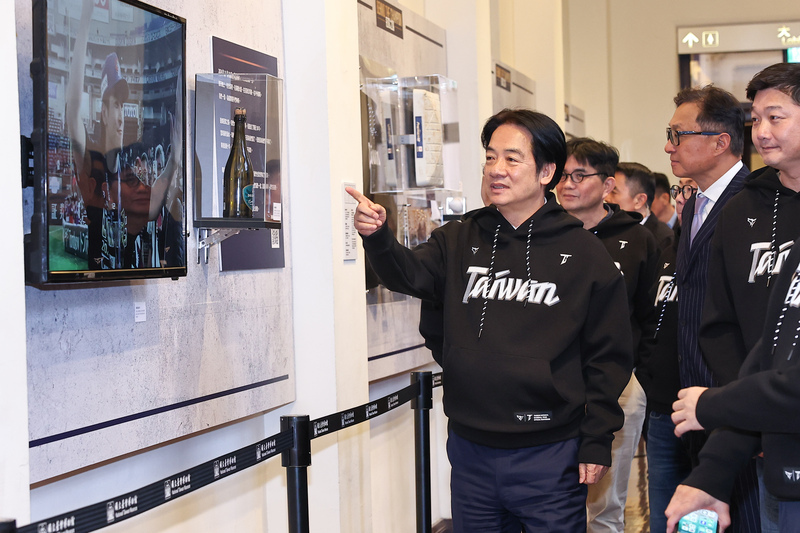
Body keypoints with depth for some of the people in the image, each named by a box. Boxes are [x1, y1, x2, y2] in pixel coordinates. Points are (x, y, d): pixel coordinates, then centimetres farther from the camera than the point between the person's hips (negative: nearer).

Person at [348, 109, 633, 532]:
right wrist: (377, 237, -30)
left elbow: (608, 357, -1)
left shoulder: (584, 254, -2)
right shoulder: (461, 241, 7)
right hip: (470, 450, 3)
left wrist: (597, 442, -4)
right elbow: (409, 273, -10)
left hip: (549, 455, -3)